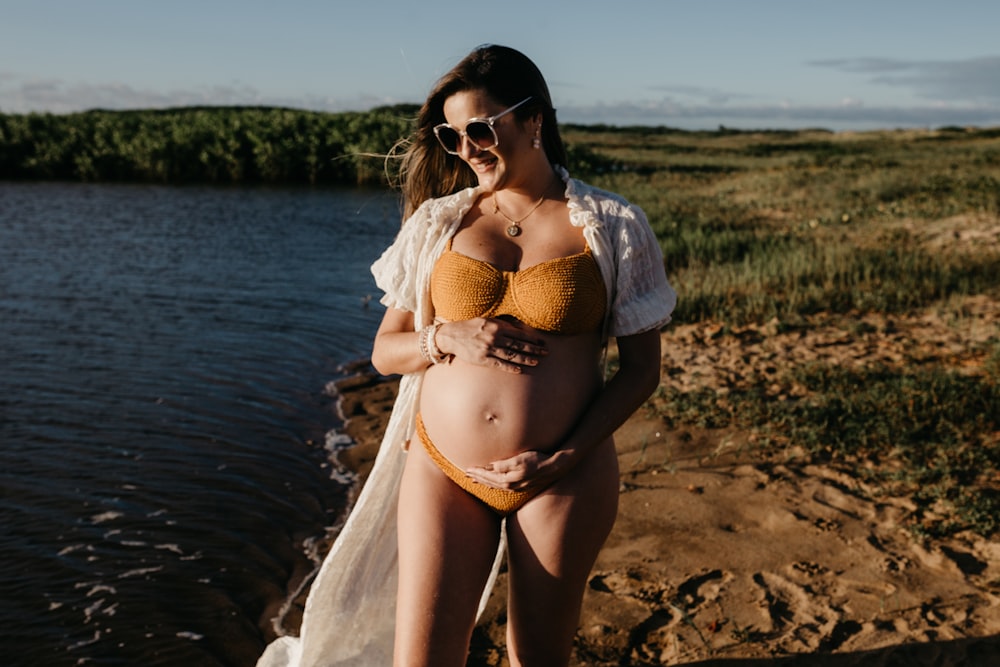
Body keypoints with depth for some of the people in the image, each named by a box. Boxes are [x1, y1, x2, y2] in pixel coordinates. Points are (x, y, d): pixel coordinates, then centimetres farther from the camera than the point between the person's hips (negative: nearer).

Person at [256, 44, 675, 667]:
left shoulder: (614, 227, -3)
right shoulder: (438, 222, 3)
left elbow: (642, 368, 0)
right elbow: (386, 351, 8)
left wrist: (566, 458, -12)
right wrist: (448, 337, -14)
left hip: (562, 480, -1)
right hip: (444, 471, 2)